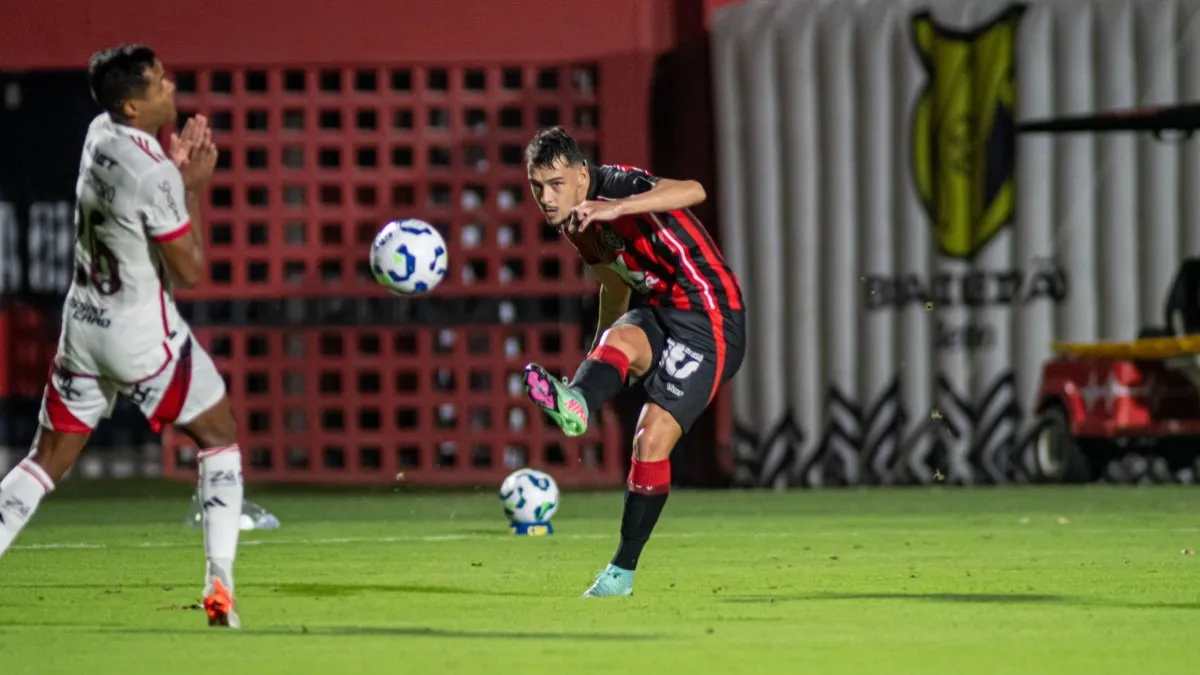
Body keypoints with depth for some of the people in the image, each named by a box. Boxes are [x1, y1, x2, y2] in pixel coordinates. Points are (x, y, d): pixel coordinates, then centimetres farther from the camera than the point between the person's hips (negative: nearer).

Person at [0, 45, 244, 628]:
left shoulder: (100, 135, 0)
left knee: (48, 459, 11)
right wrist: (195, 185, -10)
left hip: (83, 324, 7)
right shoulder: (156, 177, -24)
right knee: (219, 437, 10)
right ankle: (219, 584, 1)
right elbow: (189, 273, -15)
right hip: (141, 336, -7)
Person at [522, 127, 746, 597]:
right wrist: (596, 362, 28)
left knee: (651, 440, -15)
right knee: (619, 340, -29)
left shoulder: (616, 185, -19)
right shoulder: (573, 222, 6)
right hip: (658, 313, 7)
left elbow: (693, 191, -39)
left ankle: (622, 571, -8)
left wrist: (615, 208, -51)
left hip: (708, 320, -7)